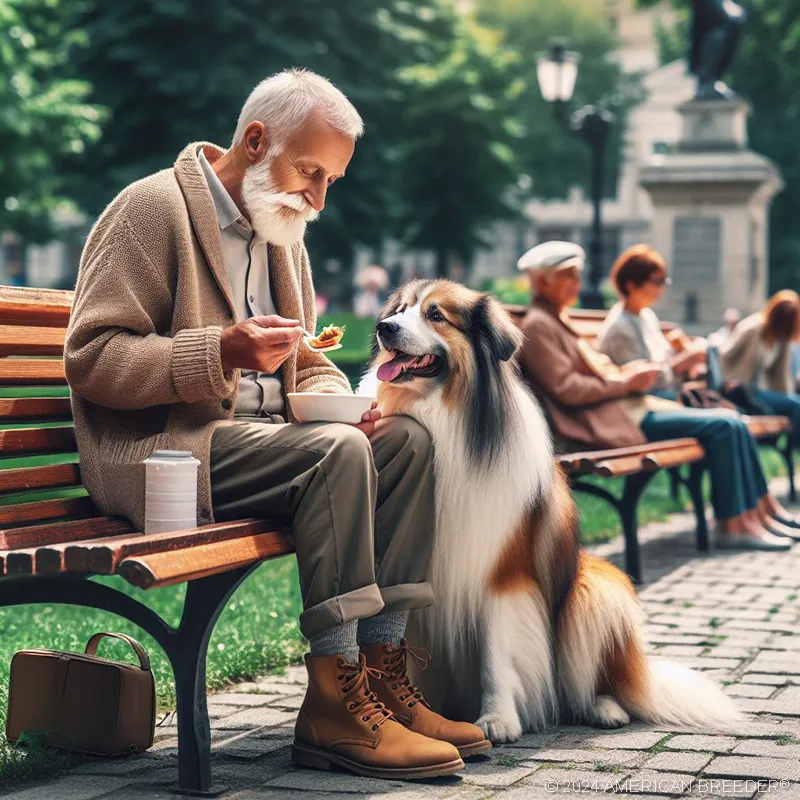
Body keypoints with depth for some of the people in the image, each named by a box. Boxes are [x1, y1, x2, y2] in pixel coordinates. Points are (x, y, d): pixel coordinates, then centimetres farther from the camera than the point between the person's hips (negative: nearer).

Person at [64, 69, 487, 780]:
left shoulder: (281, 233, 18)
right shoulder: (153, 207, -8)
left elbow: (306, 361, 24)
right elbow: (90, 357, -14)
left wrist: (333, 401, -1)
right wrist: (221, 353, -26)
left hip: (254, 435, 8)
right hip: (152, 450, -8)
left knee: (406, 441, -11)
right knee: (335, 454, -29)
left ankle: (383, 674, -14)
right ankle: (333, 704, -26)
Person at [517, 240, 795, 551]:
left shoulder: (558, 321, 20)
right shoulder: (538, 325, -10)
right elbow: (567, 389, -17)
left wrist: (628, 370, 5)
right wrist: (626, 382, -12)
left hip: (627, 408, 10)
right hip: (610, 421, -10)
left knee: (731, 423, 2)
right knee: (722, 425, -16)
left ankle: (763, 509, 6)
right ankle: (732, 524, -10)